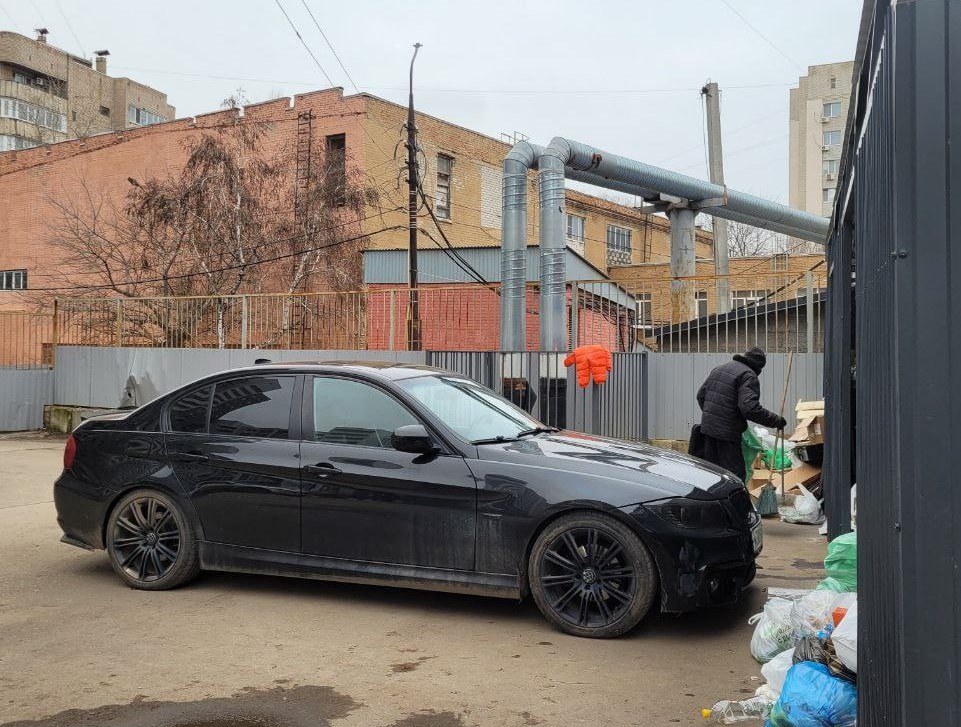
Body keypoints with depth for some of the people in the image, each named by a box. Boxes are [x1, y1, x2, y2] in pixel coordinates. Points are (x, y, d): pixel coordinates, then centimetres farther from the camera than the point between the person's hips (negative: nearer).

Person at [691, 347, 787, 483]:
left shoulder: (719, 369, 15)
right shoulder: (749, 376, -11)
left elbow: (701, 395, 20)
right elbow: (750, 408, -22)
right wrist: (776, 420, -13)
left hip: (707, 427, 8)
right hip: (727, 432, -8)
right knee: (735, 475, -3)